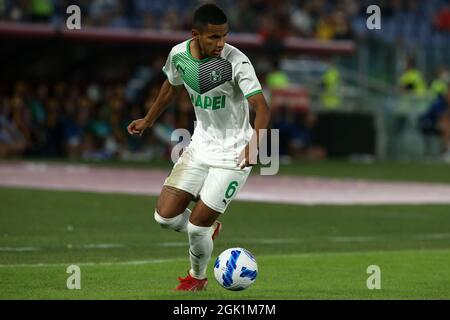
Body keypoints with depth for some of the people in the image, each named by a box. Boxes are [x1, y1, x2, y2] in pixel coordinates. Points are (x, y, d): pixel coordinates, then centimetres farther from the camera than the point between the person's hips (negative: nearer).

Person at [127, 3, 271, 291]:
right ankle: (210, 229, 29)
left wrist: (254, 144, -48)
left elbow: (262, 107, -31)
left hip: (233, 154, -5)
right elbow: (171, 86, 16)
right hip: (200, 145, 5)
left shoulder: (237, 61, -23)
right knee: (165, 216, -3)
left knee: (196, 226, -6)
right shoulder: (179, 55, -7)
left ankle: (198, 277, 25)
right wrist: (149, 120, 28)